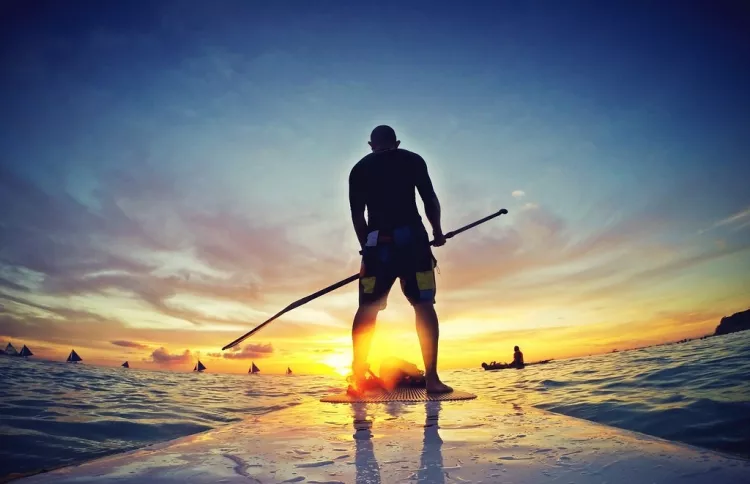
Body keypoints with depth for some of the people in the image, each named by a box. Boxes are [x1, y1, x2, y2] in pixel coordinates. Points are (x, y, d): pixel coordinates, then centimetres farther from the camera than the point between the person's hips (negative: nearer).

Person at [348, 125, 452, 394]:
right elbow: (430, 200, 4)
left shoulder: (359, 169, 15)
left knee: (367, 309, 7)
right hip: (412, 238, -1)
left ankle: (358, 377, 7)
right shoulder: (413, 160, 11)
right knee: (423, 305, 0)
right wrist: (437, 232, 17)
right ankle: (431, 378, -6)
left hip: (378, 243, 2)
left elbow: (357, 214, 10)